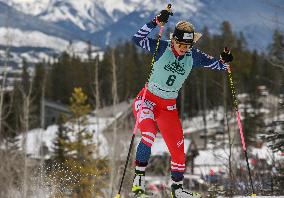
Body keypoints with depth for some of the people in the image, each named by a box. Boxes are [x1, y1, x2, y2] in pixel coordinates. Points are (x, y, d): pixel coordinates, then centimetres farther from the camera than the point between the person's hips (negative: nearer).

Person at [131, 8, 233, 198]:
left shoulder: (194, 56, -5)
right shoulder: (162, 48, -17)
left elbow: (217, 65, 3)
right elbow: (137, 39, -30)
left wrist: (225, 61, -20)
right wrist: (157, 21, -40)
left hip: (169, 106, 5)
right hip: (148, 99, -5)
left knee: (178, 148, 5)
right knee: (149, 134, -32)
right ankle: (139, 178, -24)